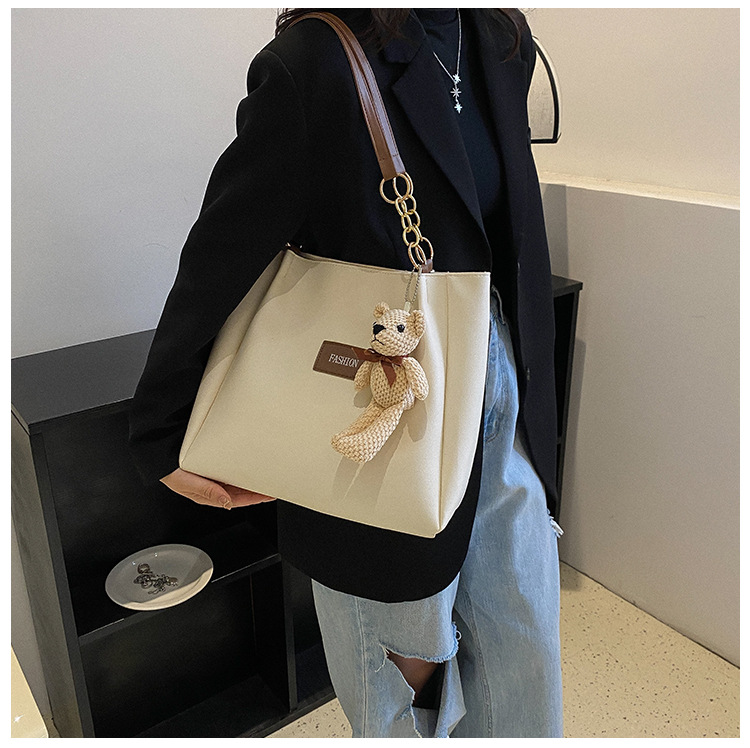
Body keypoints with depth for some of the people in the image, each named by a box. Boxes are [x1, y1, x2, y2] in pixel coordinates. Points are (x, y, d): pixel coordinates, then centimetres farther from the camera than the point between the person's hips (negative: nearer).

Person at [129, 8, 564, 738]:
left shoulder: (502, 40, 5)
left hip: (504, 400, 7)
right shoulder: (311, 66, -17)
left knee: (524, 647, 20)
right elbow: (217, 262, -13)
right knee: (405, 663, 16)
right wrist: (160, 439, -7)